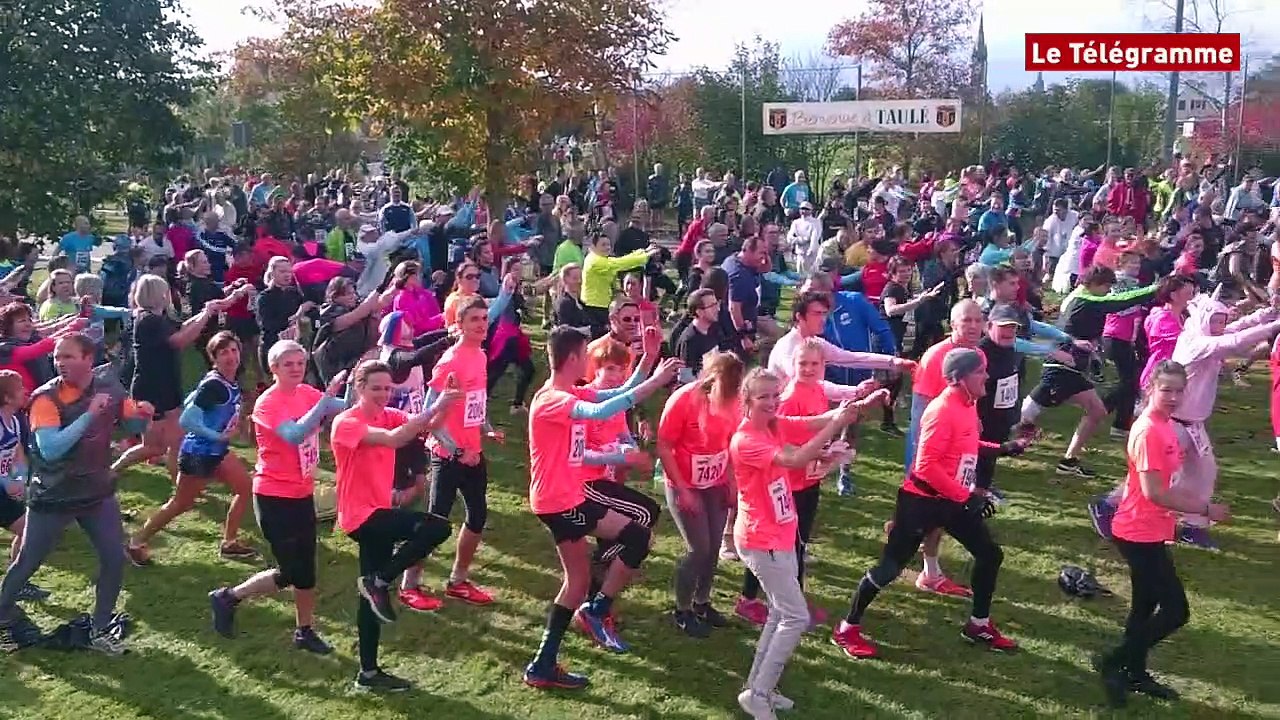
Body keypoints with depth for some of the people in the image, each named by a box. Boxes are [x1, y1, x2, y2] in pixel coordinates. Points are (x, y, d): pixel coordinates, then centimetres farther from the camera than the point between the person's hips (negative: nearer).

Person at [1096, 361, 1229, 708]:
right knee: (1176, 610, -5)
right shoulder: (1149, 431, -23)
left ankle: (1135, 673, 33)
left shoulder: (1167, 426, 6)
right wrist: (1205, 508, -19)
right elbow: (1153, 492, -25)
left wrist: (1192, 498, 10)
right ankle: (1113, 662, 5)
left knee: (1147, 605, 20)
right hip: (1140, 533, -10)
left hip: (1148, 531, 10)